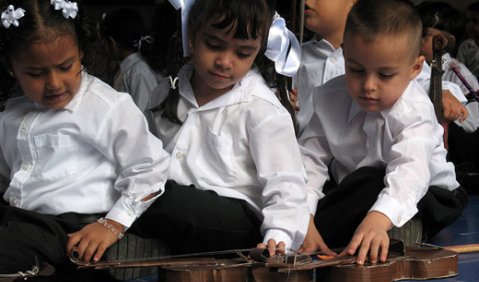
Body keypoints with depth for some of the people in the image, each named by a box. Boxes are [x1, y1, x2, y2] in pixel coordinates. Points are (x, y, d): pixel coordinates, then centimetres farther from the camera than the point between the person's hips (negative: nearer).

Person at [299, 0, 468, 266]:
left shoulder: (414, 112, -28)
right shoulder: (330, 99, -12)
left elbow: (410, 171, -45)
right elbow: (311, 157, -13)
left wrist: (378, 219, -65)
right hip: (352, 190, 5)